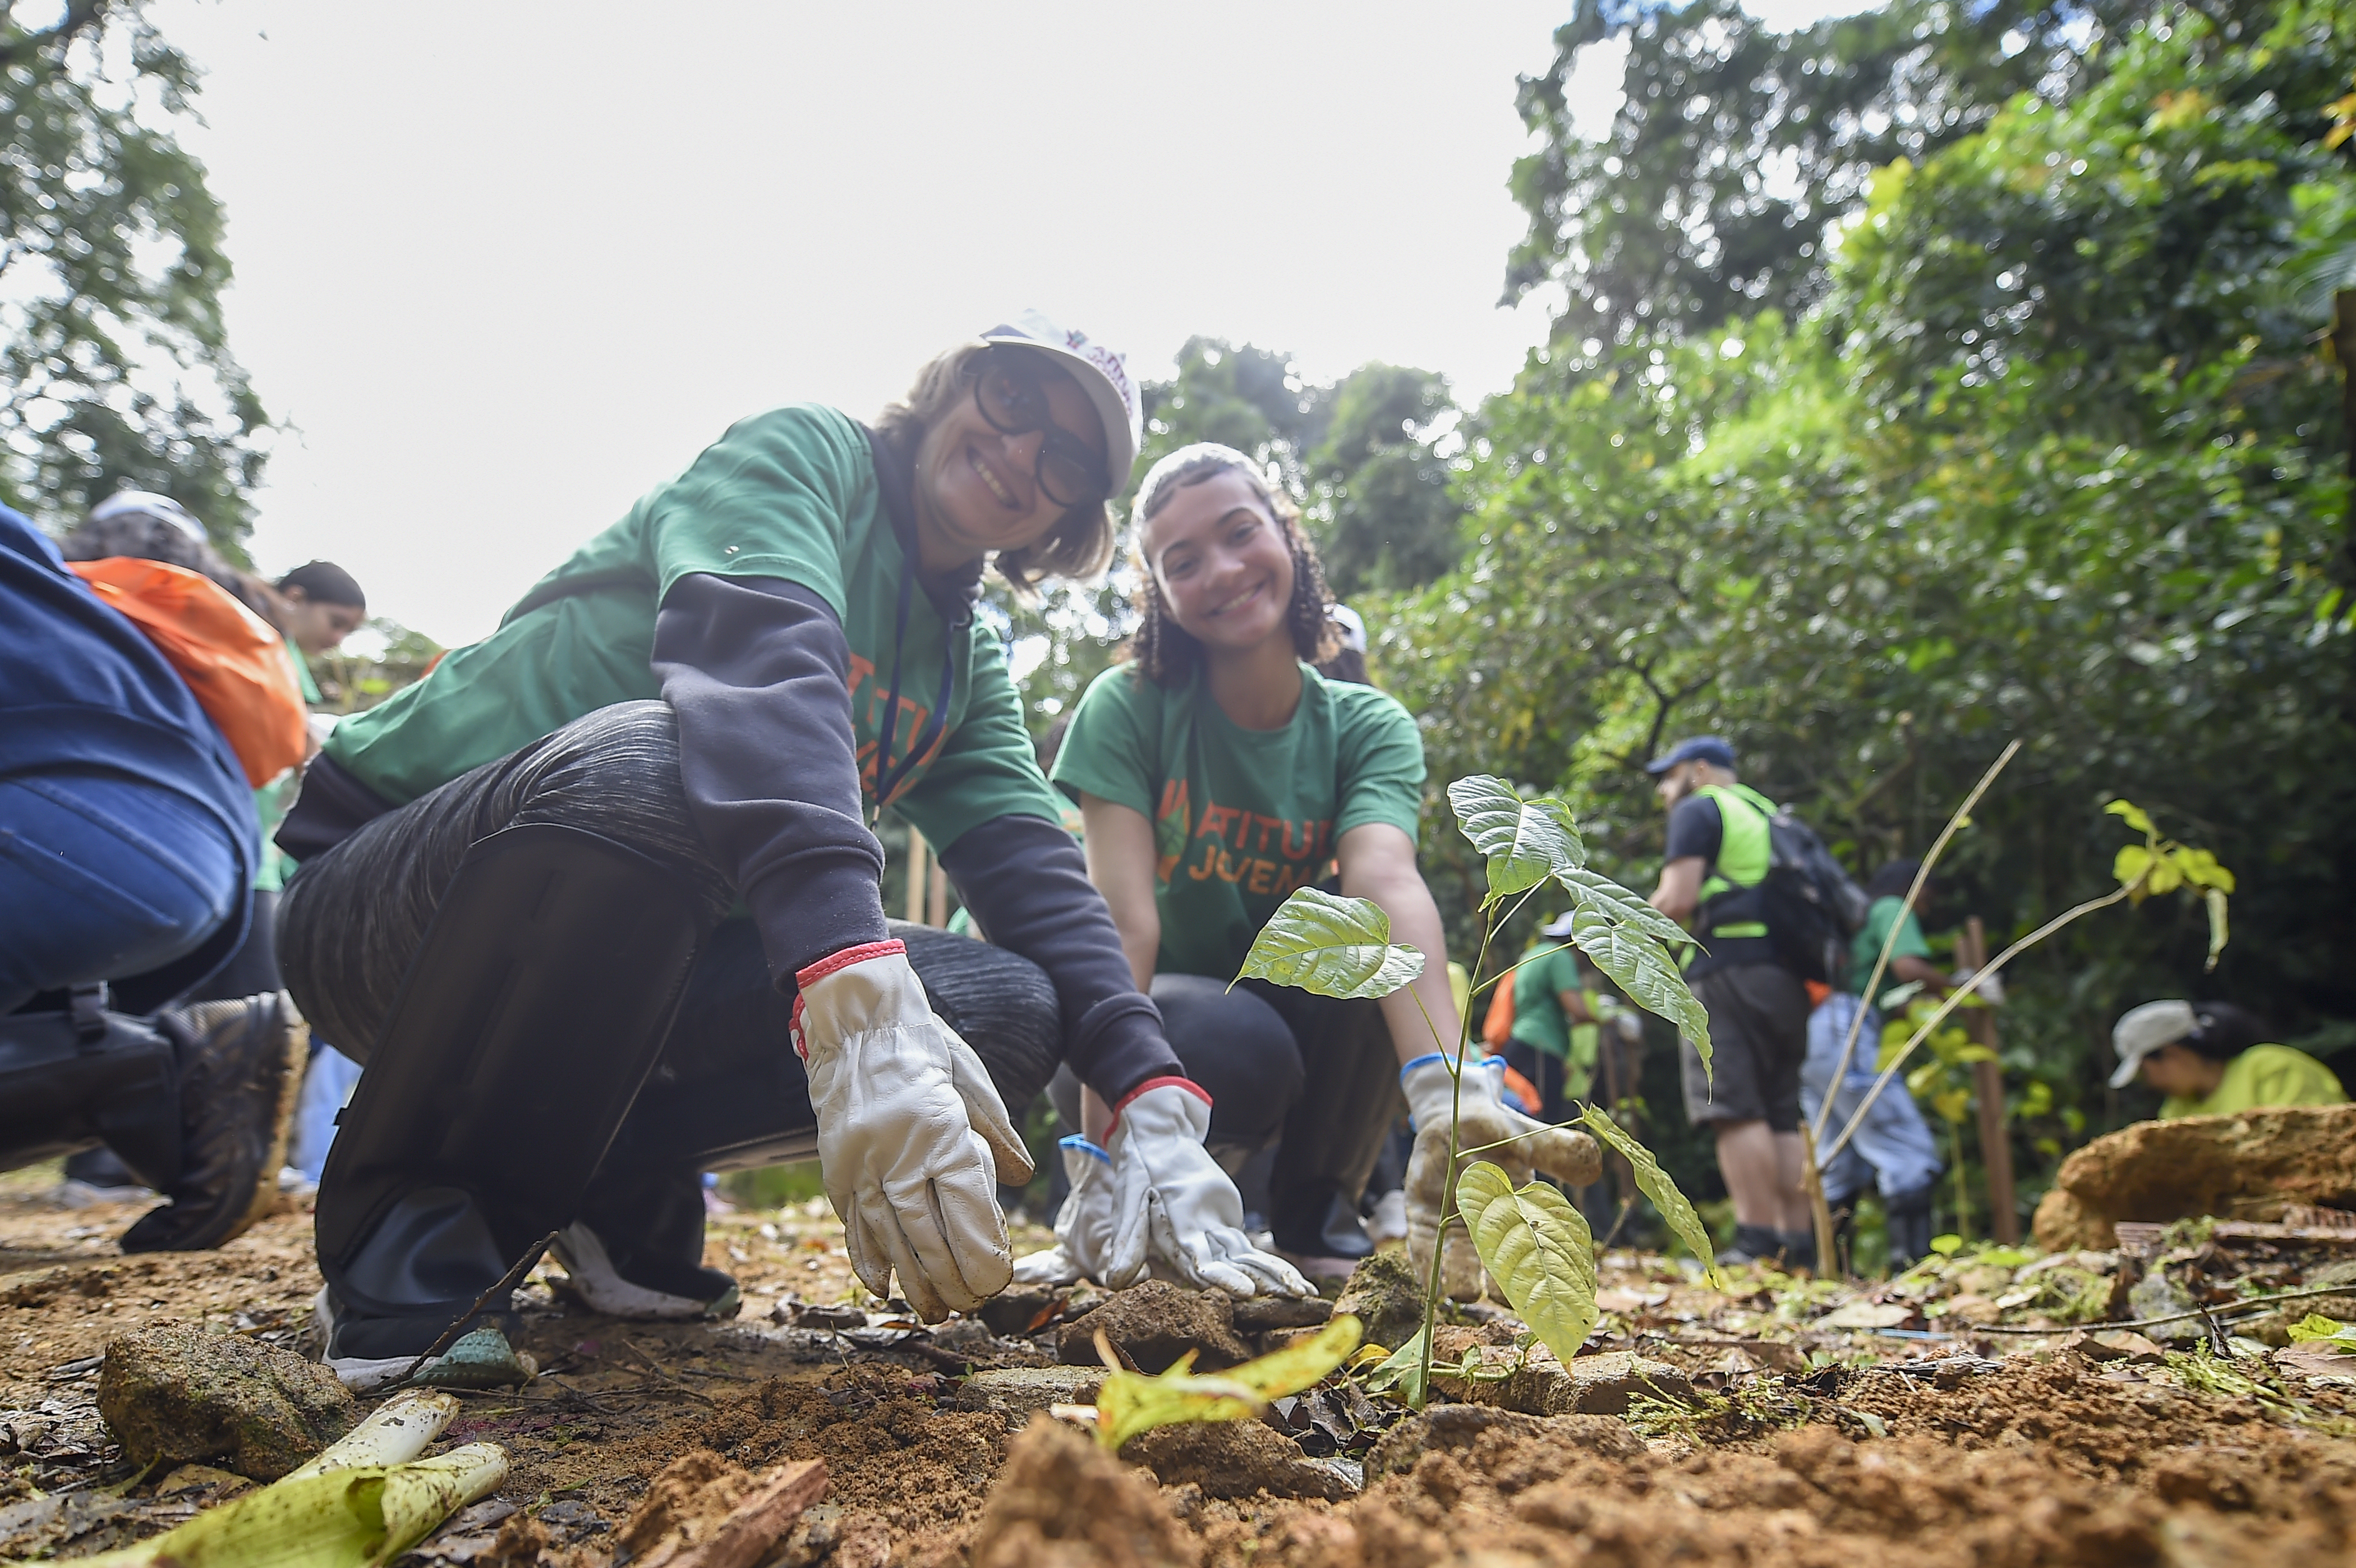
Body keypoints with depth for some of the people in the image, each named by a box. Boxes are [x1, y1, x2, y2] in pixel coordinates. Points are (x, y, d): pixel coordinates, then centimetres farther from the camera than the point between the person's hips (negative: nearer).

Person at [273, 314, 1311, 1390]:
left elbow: (1028, 867, -4)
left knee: (1011, 1007, -14)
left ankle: (622, 1186, 3)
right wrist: (856, 995, -47)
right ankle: (412, 1237, -16)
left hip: (642, 968, 6)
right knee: (644, 765, -38)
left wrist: (1154, 1103, -22)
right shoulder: (805, 453, -9)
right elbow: (759, 655, -30)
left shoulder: (970, 664, 10)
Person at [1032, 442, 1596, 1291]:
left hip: (1298, 1005, 2)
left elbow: (1388, 880, -32)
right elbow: (1125, 920, -25)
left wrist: (1446, 1092, -50)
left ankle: (1315, 1218, -8)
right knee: (1242, 1048, -36)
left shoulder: (1367, 727, -11)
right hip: (1157, 1009, -2)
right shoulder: (1128, 707, -15)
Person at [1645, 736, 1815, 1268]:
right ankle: (1798, 1242, 4)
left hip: (1727, 969, -8)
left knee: (1735, 1109, -11)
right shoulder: (1768, 815, 27)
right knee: (1781, 1116, 7)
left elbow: (1676, 900, -11)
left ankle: (1758, 1242, -15)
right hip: (1784, 978, 8)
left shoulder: (1697, 810, 2)